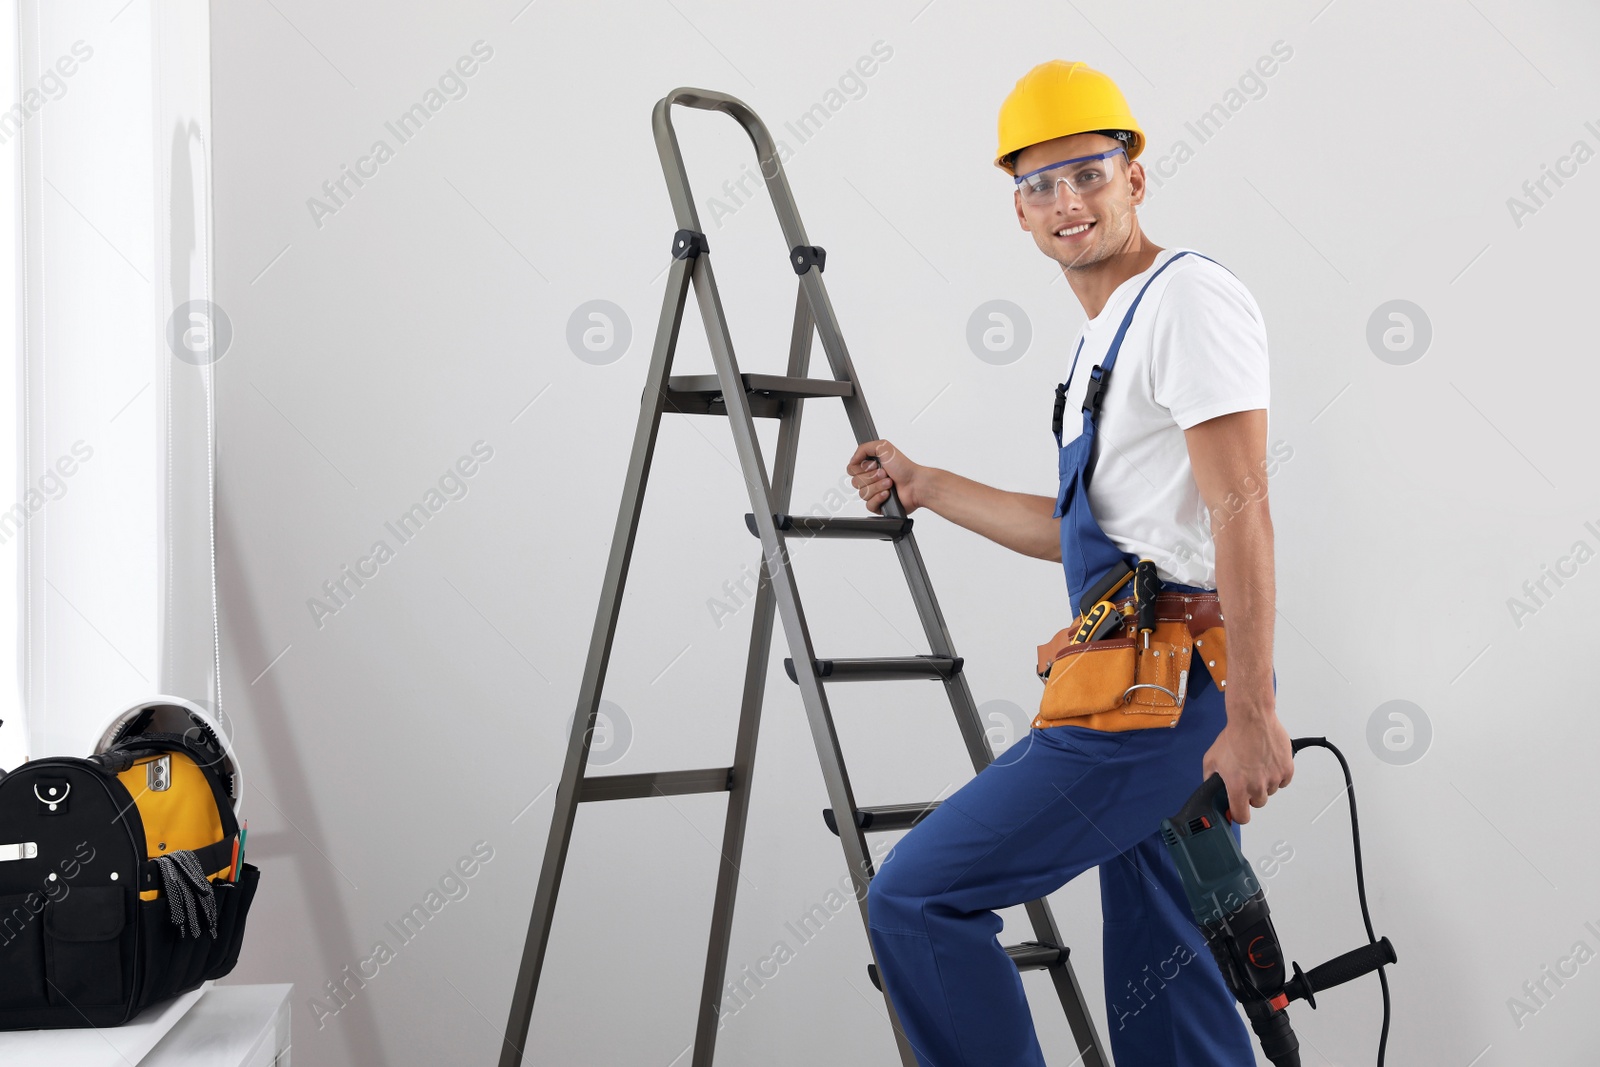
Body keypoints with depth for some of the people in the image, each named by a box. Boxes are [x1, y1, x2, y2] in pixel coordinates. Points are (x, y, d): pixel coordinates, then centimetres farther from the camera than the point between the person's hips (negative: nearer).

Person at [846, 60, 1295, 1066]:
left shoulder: (1191, 296, -9)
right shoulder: (1103, 338, 22)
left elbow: (1241, 510, -17)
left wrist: (1252, 713, -22)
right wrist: (923, 484, 33)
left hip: (1165, 690, -10)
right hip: (1149, 691, 10)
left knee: (915, 898, -9)